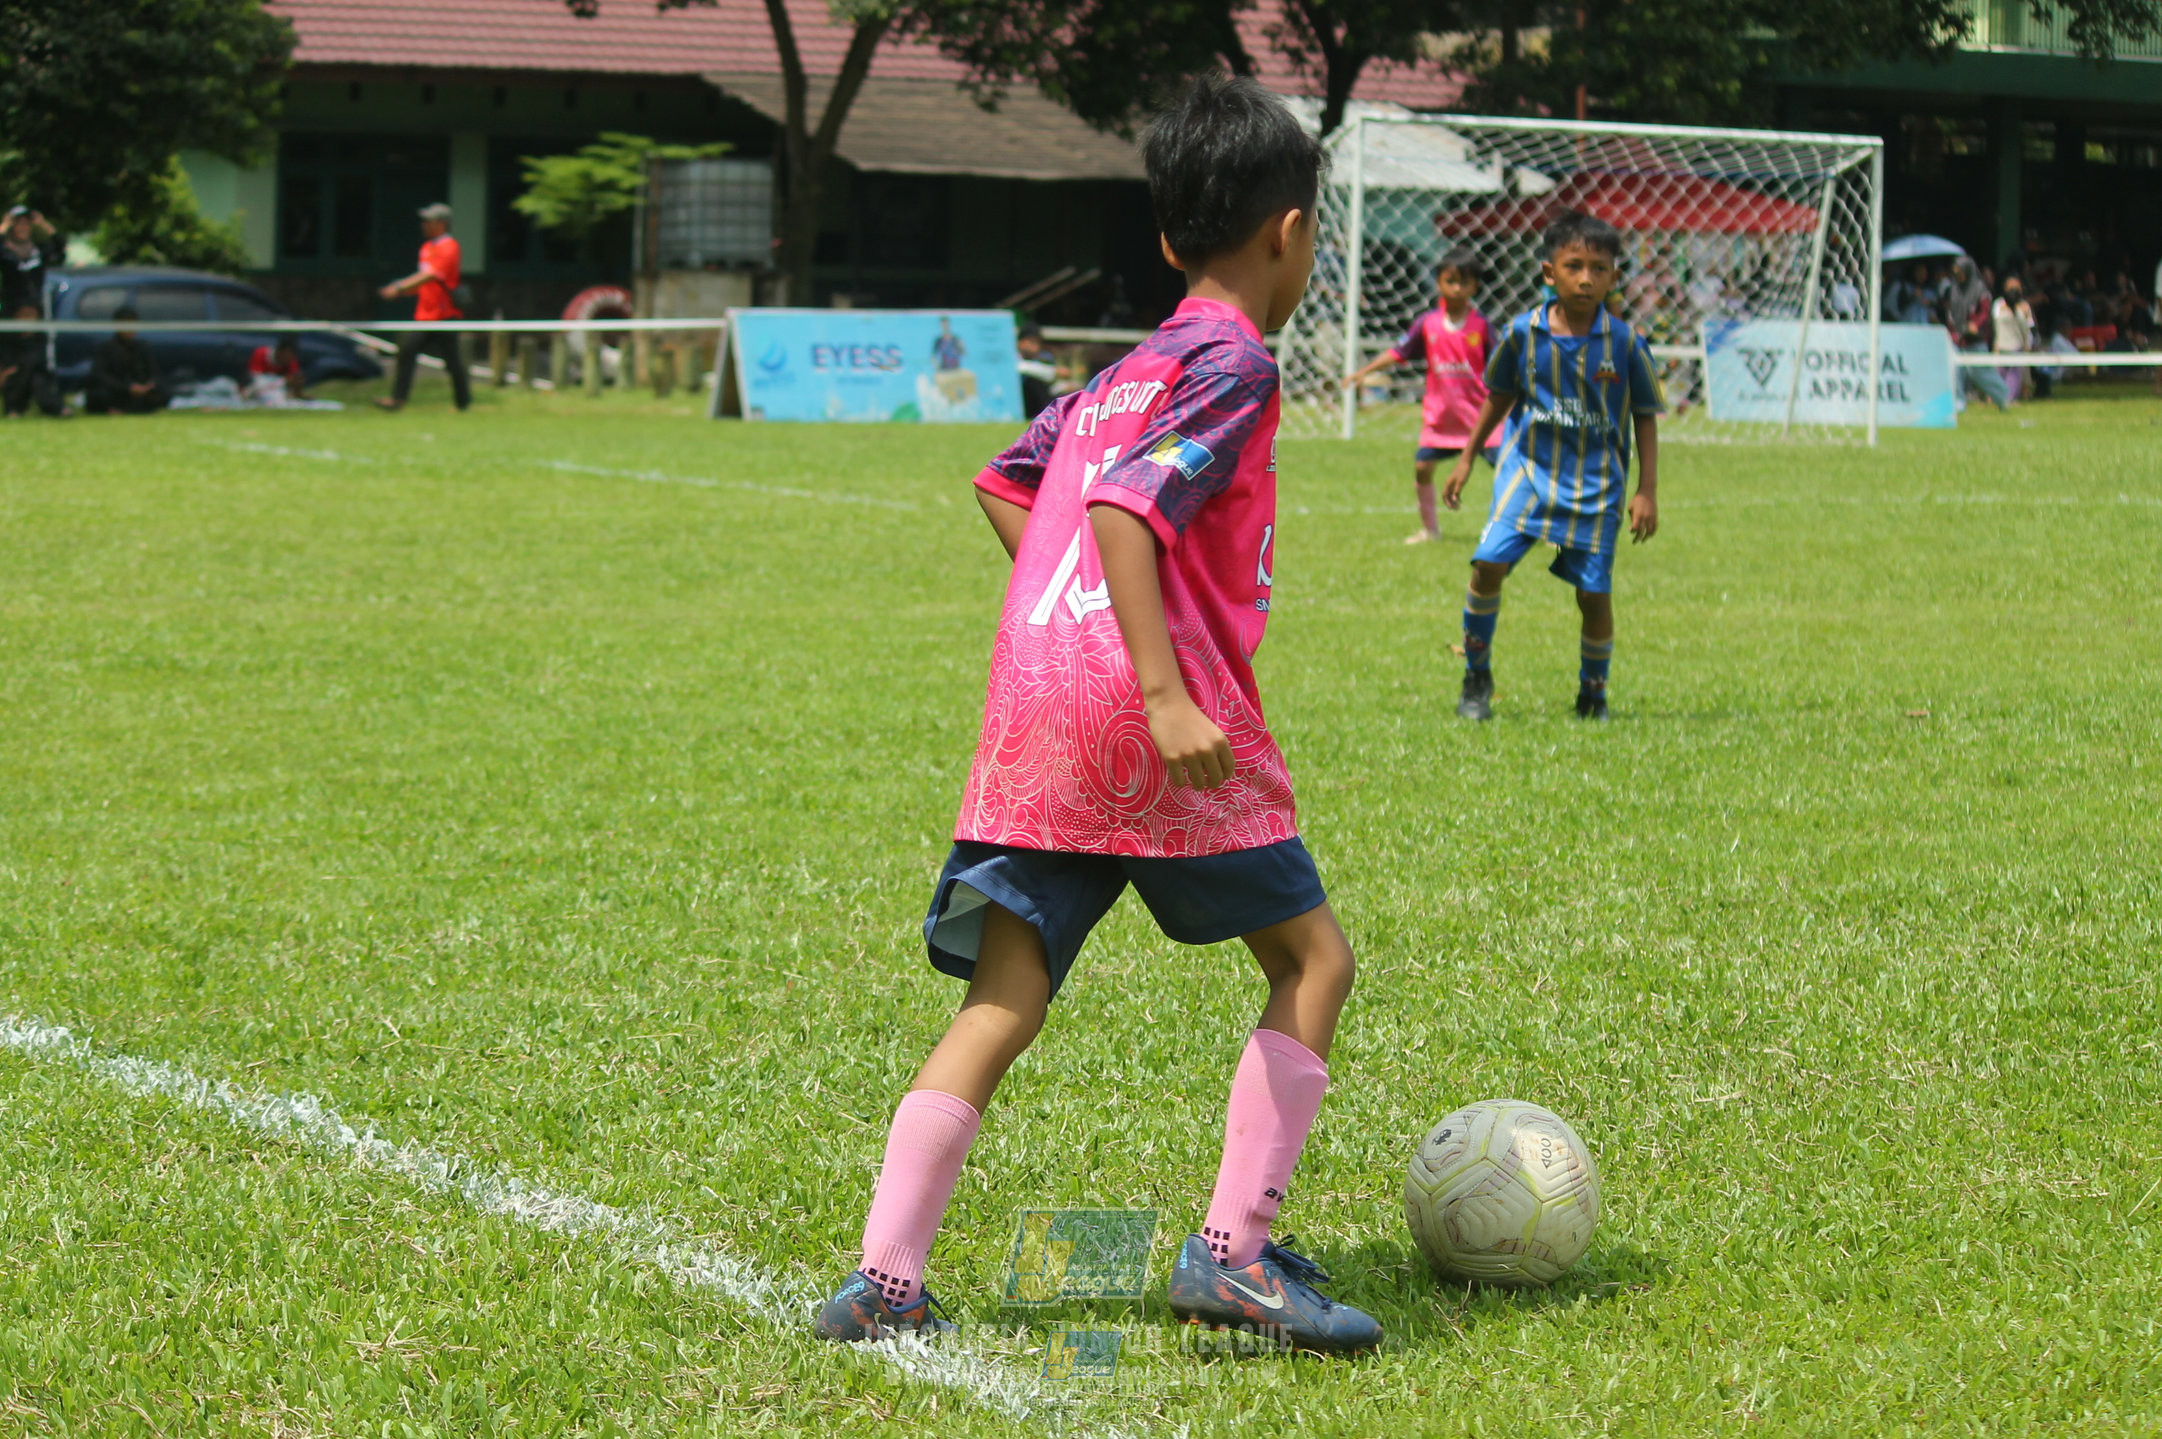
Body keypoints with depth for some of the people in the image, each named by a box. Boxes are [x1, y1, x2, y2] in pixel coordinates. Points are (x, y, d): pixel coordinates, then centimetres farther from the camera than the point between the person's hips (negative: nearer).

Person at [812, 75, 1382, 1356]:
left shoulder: (1123, 374, 22)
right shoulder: (1234, 365, -4)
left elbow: (1005, 484, 29)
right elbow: (1125, 509, -18)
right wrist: (1164, 694, -25)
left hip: (1031, 710, 8)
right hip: (1150, 722, -8)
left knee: (1003, 1000, 5)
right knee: (1312, 953, 6)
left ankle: (883, 1282, -6)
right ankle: (1235, 1250, -1)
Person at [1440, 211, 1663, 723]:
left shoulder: (1625, 344, -7)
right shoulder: (1522, 334, -4)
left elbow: (1645, 418, 2)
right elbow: (1500, 397, 13)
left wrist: (1647, 492, -1)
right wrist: (1467, 458, 16)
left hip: (1596, 483, -1)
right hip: (1529, 467, 1)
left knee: (1594, 593, -2)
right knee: (1488, 562, -16)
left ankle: (1593, 692, 23)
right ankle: (1477, 679, 3)